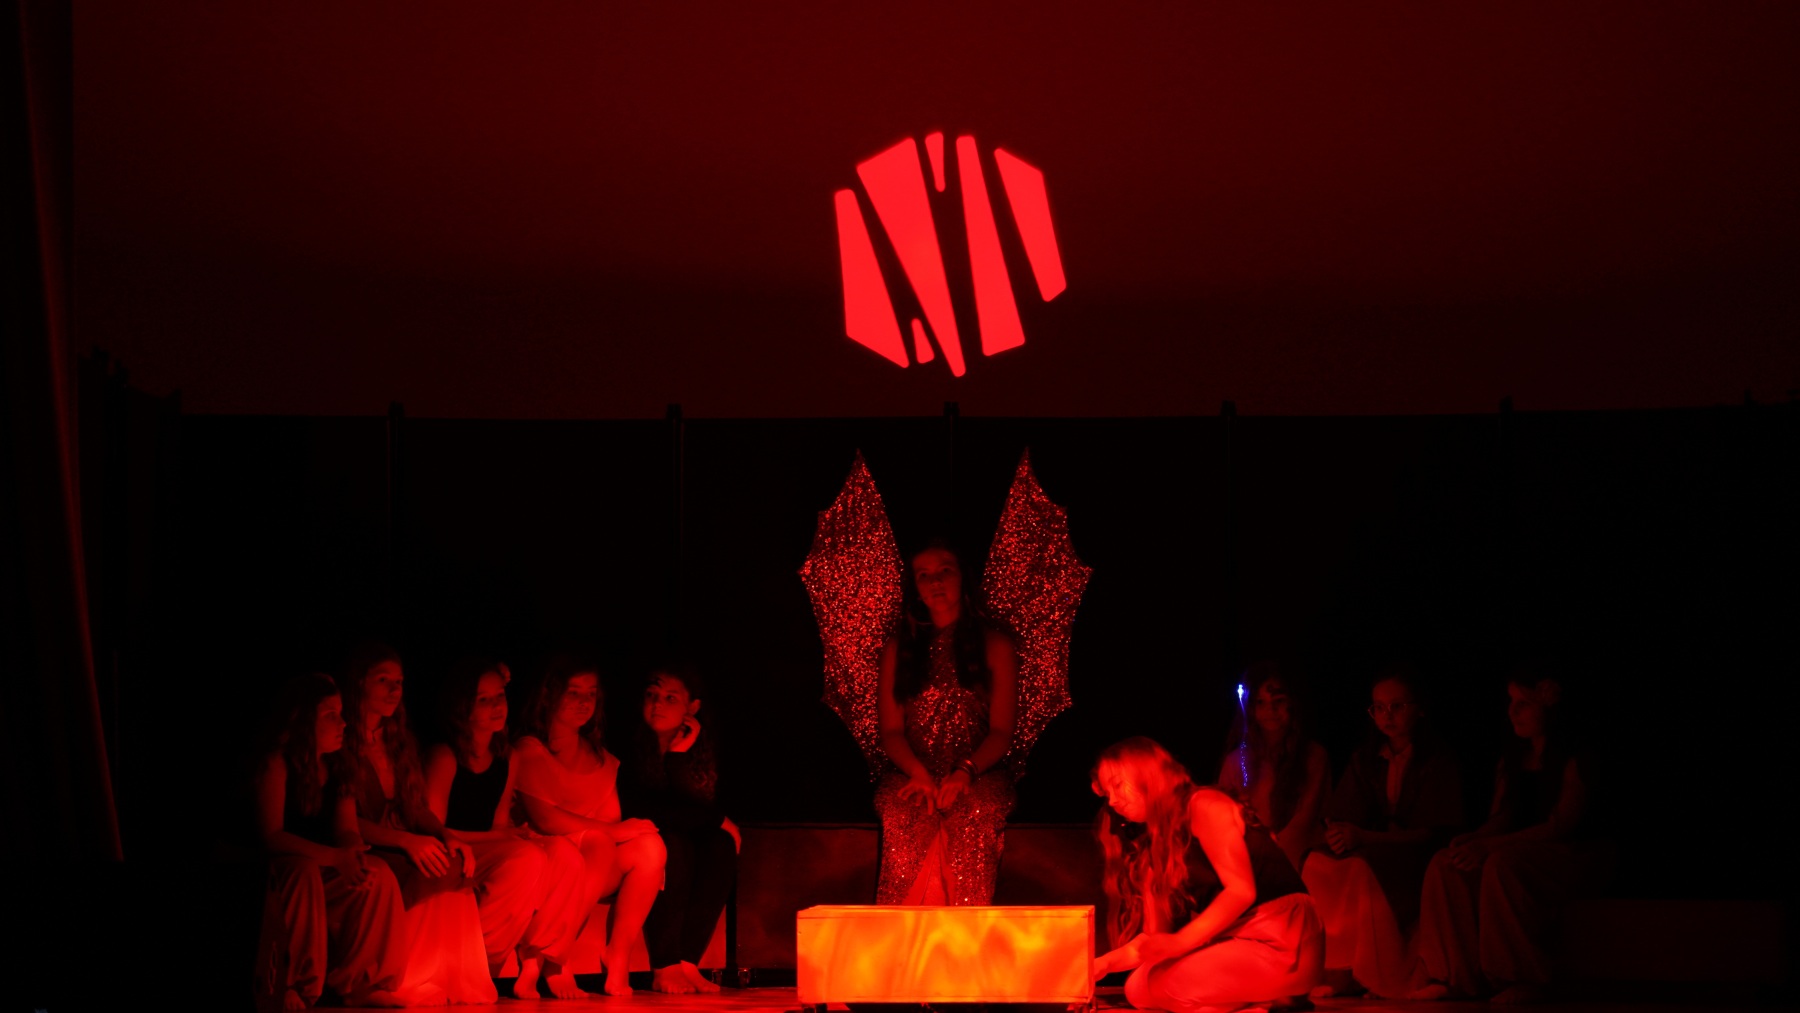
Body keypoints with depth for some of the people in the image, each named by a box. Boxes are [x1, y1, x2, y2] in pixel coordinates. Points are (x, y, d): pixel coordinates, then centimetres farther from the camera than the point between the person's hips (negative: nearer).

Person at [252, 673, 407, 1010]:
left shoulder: (336, 767, 6)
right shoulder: (276, 763, -16)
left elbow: (347, 831, 1)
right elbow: (272, 836, -23)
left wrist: (354, 856, -24)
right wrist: (335, 857, -33)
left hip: (316, 872, 7)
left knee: (378, 876, -17)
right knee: (303, 871, -38)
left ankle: (356, 983, -9)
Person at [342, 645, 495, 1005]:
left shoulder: (401, 741, 17)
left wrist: (448, 837, -7)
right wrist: (406, 841, -25)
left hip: (401, 854, 6)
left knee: (453, 864, -26)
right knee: (440, 871, -31)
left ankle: (459, 983, -26)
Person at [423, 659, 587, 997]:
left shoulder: (507, 759, 12)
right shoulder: (445, 757, -9)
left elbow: (500, 823, 13)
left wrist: (510, 834, -11)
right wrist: (499, 837, -15)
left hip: (491, 851, 6)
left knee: (564, 854, -21)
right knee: (527, 858, -33)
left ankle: (532, 967, -20)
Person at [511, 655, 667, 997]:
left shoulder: (602, 759, 21)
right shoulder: (529, 751, 0)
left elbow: (614, 819, 11)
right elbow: (544, 819, -14)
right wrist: (612, 830, -17)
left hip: (599, 874, 5)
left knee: (650, 846, -22)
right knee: (599, 843, -34)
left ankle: (618, 961, -24)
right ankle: (550, 959, -29)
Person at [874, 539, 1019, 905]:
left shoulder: (995, 646, 13)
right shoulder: (897, 650, 18)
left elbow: (1002, 731, 6)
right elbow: (891, 730, 10)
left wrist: (966, 772, -13)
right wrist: (919, 773, -11)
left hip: (980, 776, -1)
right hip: (911, 775, 1)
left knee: (972, 818, -35)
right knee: (906, 818, -34)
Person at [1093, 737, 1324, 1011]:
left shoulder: (1205, 806, -6)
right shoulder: (1155, 844, 18)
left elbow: (1242, 890, -17)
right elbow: (1155, 937, 12)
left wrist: (1180, 942, -26)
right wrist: (1102, 964, -3)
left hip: (1281, 941, -8)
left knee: (1145, 987, -22)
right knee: (1138, 986, -7)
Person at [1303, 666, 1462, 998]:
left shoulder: (1437, 761, -5)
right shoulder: (1365, 759, 11)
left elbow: (1434, 834, -13)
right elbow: (1339, 818, 8)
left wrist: (1362, 838, -23)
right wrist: (1341, 835, -19)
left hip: (1420, 865, -5)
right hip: (1375, 853, 5)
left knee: (1360, 869, -35)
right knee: (1318, 864, -25)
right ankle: (1337, 970, -24)